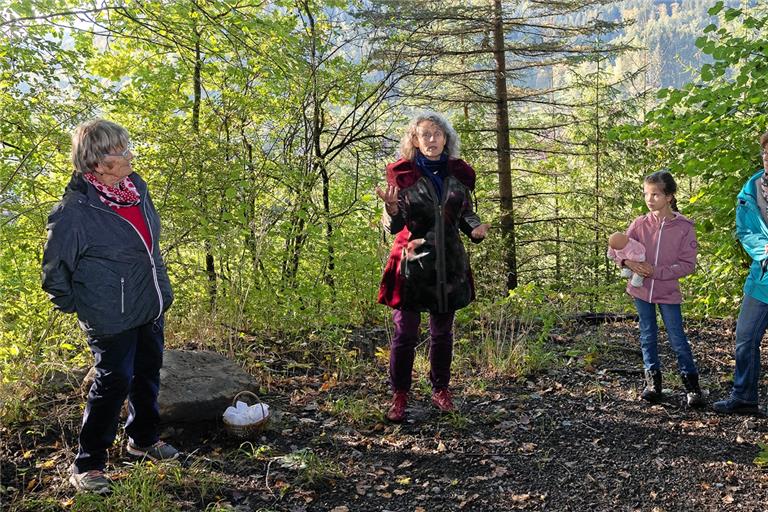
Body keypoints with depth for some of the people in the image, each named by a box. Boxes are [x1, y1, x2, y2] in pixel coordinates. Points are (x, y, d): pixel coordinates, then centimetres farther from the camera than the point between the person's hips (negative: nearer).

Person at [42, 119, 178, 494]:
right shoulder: (75, 211, -22)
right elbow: (55, 269, -11)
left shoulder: (135, 185, 1)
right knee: (114, 382, -2)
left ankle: (143, 439, 42)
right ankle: (87, 465, 15)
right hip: (112, 319, -8)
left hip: (151, 308, 8)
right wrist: (77, 305, -6)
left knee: (148, 372, 20)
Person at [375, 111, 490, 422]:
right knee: (405, 332, -3)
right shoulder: (402, 173, -4)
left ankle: (440, 390, 26)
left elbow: (466, 214, 15)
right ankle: (399, 396, 10)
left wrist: (476, 229, -7)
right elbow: (394, 226, -5)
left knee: (442, 332, 13)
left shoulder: (459, 173, 6)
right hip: (412, 263, -3)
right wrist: (392, 209, -27)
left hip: (449, 263, 3)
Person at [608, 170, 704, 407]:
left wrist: (657, 272, -19)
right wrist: (628, 261, -21)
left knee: (678, 339, 2)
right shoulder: (640, 223, -3)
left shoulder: (684, 227, -10)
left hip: (668, 292, -3)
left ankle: (692, 385, 16)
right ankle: (653, 382, 25)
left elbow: (688, 264, -10)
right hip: (641, 290, 3)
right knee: (647, 337, 12)